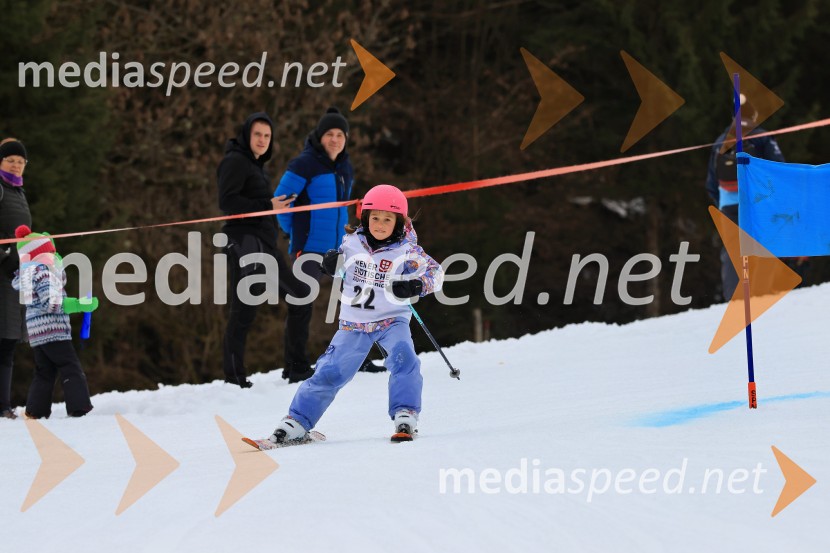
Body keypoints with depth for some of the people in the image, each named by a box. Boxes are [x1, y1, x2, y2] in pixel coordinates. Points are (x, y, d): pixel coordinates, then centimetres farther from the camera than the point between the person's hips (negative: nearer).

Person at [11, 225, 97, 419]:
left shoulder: (26, 272, 11)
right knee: (71, 370, -8)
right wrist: (80, 305, -19)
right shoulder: (44, 271, -14)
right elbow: (52, 303, -20)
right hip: (53, 329, -9)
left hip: (36, 332, 9)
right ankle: (80, 409, -17)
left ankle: (35, 411, 12)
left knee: (44, 373, 16)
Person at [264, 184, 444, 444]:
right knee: (329, 372, -2)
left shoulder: (405, 250, -11)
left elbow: (435, 273, -14)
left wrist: (414, 286, -34)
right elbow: (337, 266, 14)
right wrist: (329, 264, -11)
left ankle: (405, 416, -23)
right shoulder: (352, 243, -3)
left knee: (403, 357, -28)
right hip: (354, 322, 2)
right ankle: (297, 423, 6)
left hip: (392, 319, -2)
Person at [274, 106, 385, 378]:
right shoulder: (305, 164, -9)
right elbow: (280, 200, -10)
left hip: (340, 248, 8)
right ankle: (296, 366, -6)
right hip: (310, 250, -8)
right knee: (302, 304, -11)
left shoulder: (345, 168, 13)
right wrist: (295, 232, 0)